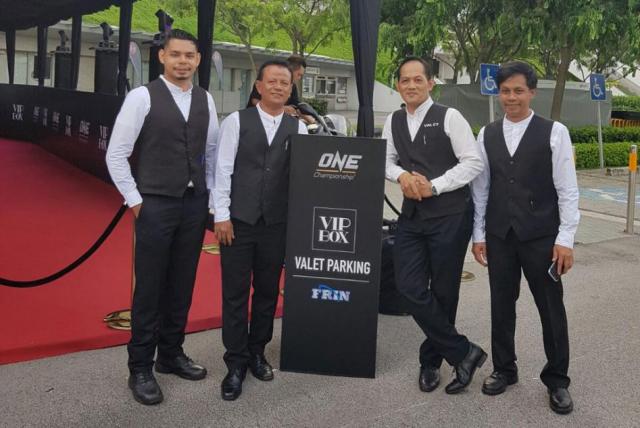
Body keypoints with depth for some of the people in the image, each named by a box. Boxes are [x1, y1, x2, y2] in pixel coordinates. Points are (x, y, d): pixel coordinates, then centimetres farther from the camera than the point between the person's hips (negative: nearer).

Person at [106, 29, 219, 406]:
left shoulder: (205, 100, 7)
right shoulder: (142, 96, -8)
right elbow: (116, 154, -7)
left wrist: (209, 195, 9)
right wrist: (135, 200, -8)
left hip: (195, 203, 5)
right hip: (156, 204, -5)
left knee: (182, 285, 12)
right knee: (150, 288, 2)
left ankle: (171, 354, 28)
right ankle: (140, 368, 14)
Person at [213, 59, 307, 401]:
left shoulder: (298, 128, 7)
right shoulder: (236, 121, 0)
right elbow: (223, 169, -3)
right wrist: (222, 215, -8)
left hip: (277, 223, 2)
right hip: (238, 221, -2)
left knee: (268, 292, 12)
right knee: (235, 293, 3)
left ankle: (256, 353, 29)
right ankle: (236, 363, 14)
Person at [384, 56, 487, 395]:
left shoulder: (449, 117, -6)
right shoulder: (393, 121, 11)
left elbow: (473, 162, -9)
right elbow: (386, 160, 15)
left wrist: (434, 186, -16)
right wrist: (402, 175, -8)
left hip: (449, 215, -5)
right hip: (411, 215, 5)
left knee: (443, 291, 4)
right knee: (410, 288, -5)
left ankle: (431, 359, 24)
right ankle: (463, 352, 9)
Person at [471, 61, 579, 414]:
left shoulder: (554, 132, -3)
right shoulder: (487, 135, 7)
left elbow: (567, 189, -5)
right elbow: (480, 187, 9)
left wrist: (565, 239, -9)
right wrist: (478, 234, 6)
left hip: (541, 236, -3)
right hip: (499, 235, 3)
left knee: (552, 309, 6)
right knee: (501, 305, 12)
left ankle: (556, 380, 23)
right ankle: (504, 369, 30)